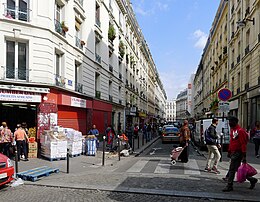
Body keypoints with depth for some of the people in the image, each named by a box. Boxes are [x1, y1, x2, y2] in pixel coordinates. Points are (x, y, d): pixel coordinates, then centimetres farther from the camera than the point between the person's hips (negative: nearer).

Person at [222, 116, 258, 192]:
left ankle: (229, 186, 4)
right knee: (237, 169, 15)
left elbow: (243, 144, -19)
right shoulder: (232, 130, 13)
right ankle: (252, 180, 30)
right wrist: (229, 151, 21)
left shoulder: (240, 131, -16)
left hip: (238, 153, -9)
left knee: (232, 169, -5)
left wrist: (244, 156, -21)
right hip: (233, 153, 9)